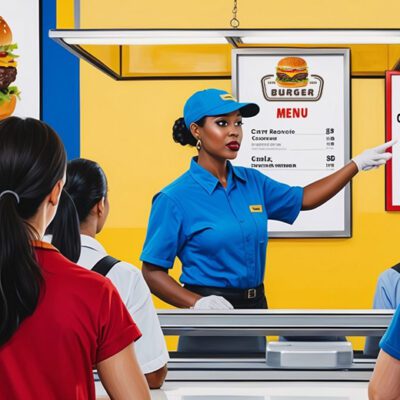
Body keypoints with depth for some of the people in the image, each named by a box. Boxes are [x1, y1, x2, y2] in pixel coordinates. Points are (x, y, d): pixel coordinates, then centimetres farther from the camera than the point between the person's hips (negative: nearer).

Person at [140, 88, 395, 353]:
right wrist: (197, 303, -26)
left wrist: (358, 164, 15)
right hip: (210, 318, -6)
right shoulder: (175, 199, -12)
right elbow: (152, 272, -11)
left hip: (256, 305, 6)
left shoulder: (252, 182, 5)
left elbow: (303, 199, 20)